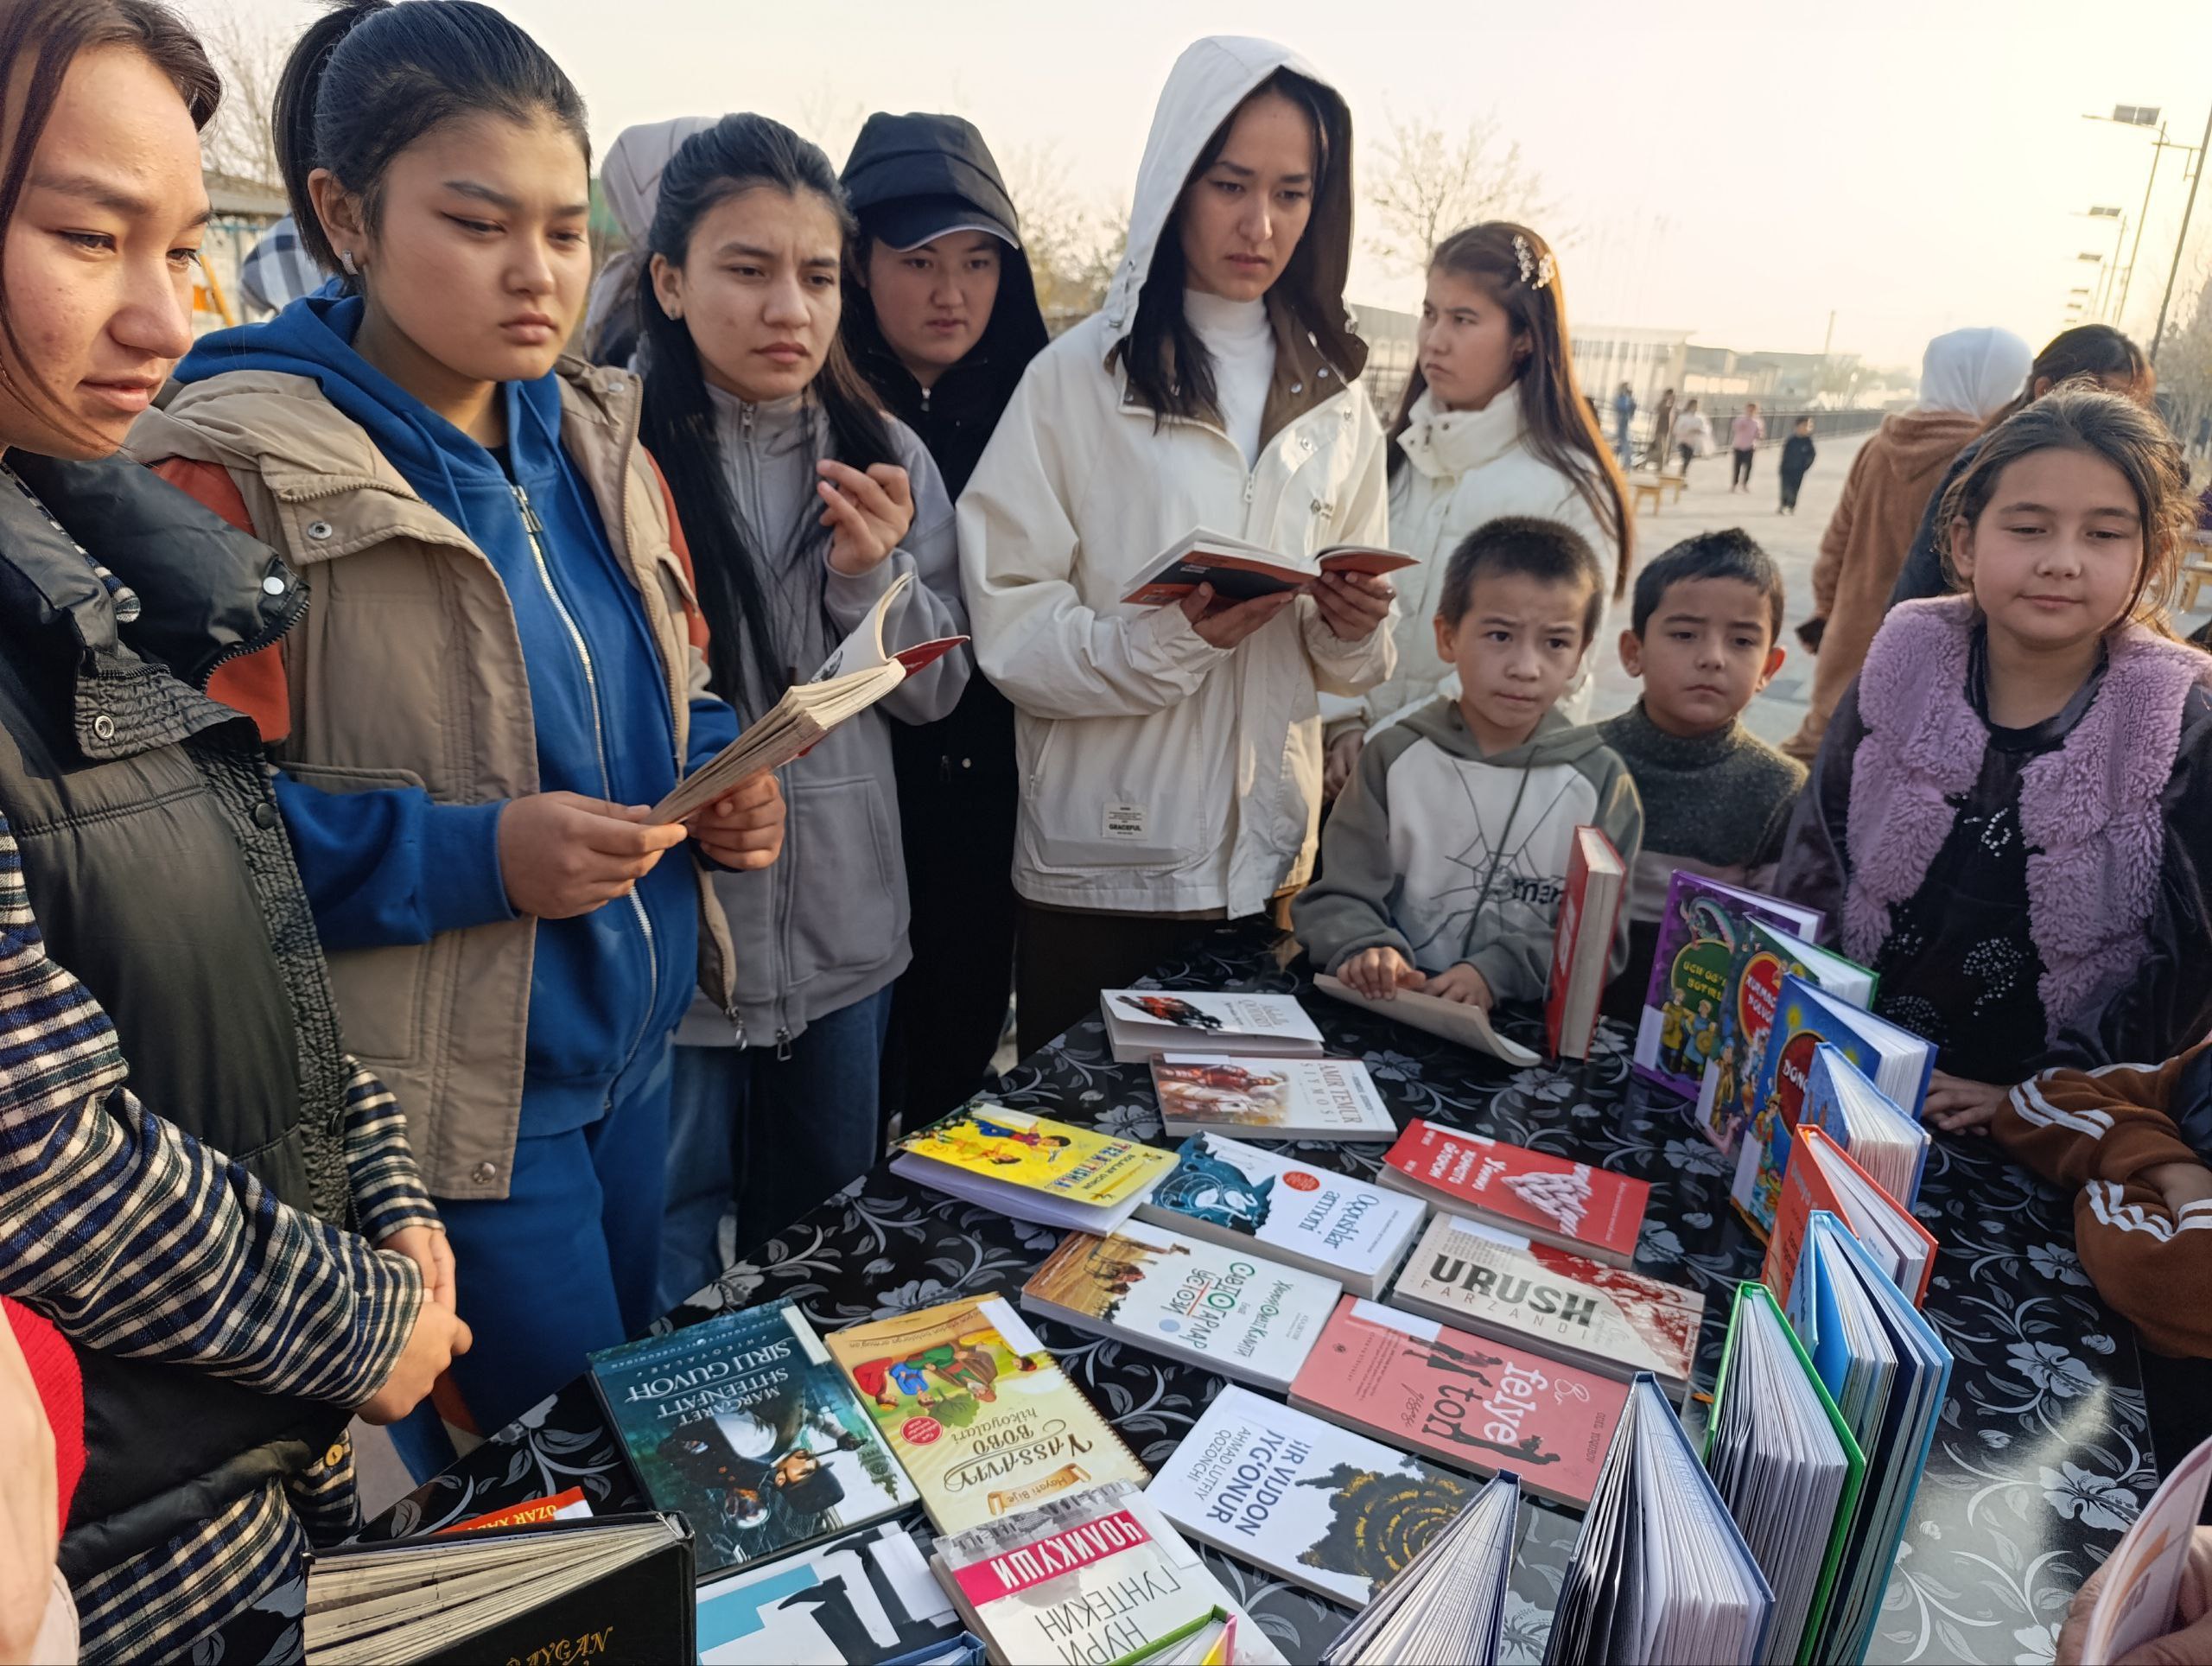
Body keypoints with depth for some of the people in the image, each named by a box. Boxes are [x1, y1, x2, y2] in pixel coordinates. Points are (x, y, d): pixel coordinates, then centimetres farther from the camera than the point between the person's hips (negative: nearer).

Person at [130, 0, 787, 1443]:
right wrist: (471, 857, -25)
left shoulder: (599, 446, 7)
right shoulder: (239, 474, -14)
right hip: (448, 1096, -6)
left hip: (639, 1048, 7)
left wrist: (725, 784, -4)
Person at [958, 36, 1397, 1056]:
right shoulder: (1078, 377, -7)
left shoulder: (1334, 398, 9)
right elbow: (1009, 631, -13)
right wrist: (1171, 639, -27)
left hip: (1268, 858, 5)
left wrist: (1353, 627, -11)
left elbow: (1349, 668, 10)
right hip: (1101, 863, -4)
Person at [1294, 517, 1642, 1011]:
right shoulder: (1397, 756, 2)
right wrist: (1366, 950, -20)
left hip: (1528, 1026, 2)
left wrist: (1498, 971, -17)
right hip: (1392, 1011, -1)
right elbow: (1338, 895, 1)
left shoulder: (1600, 779, 2)